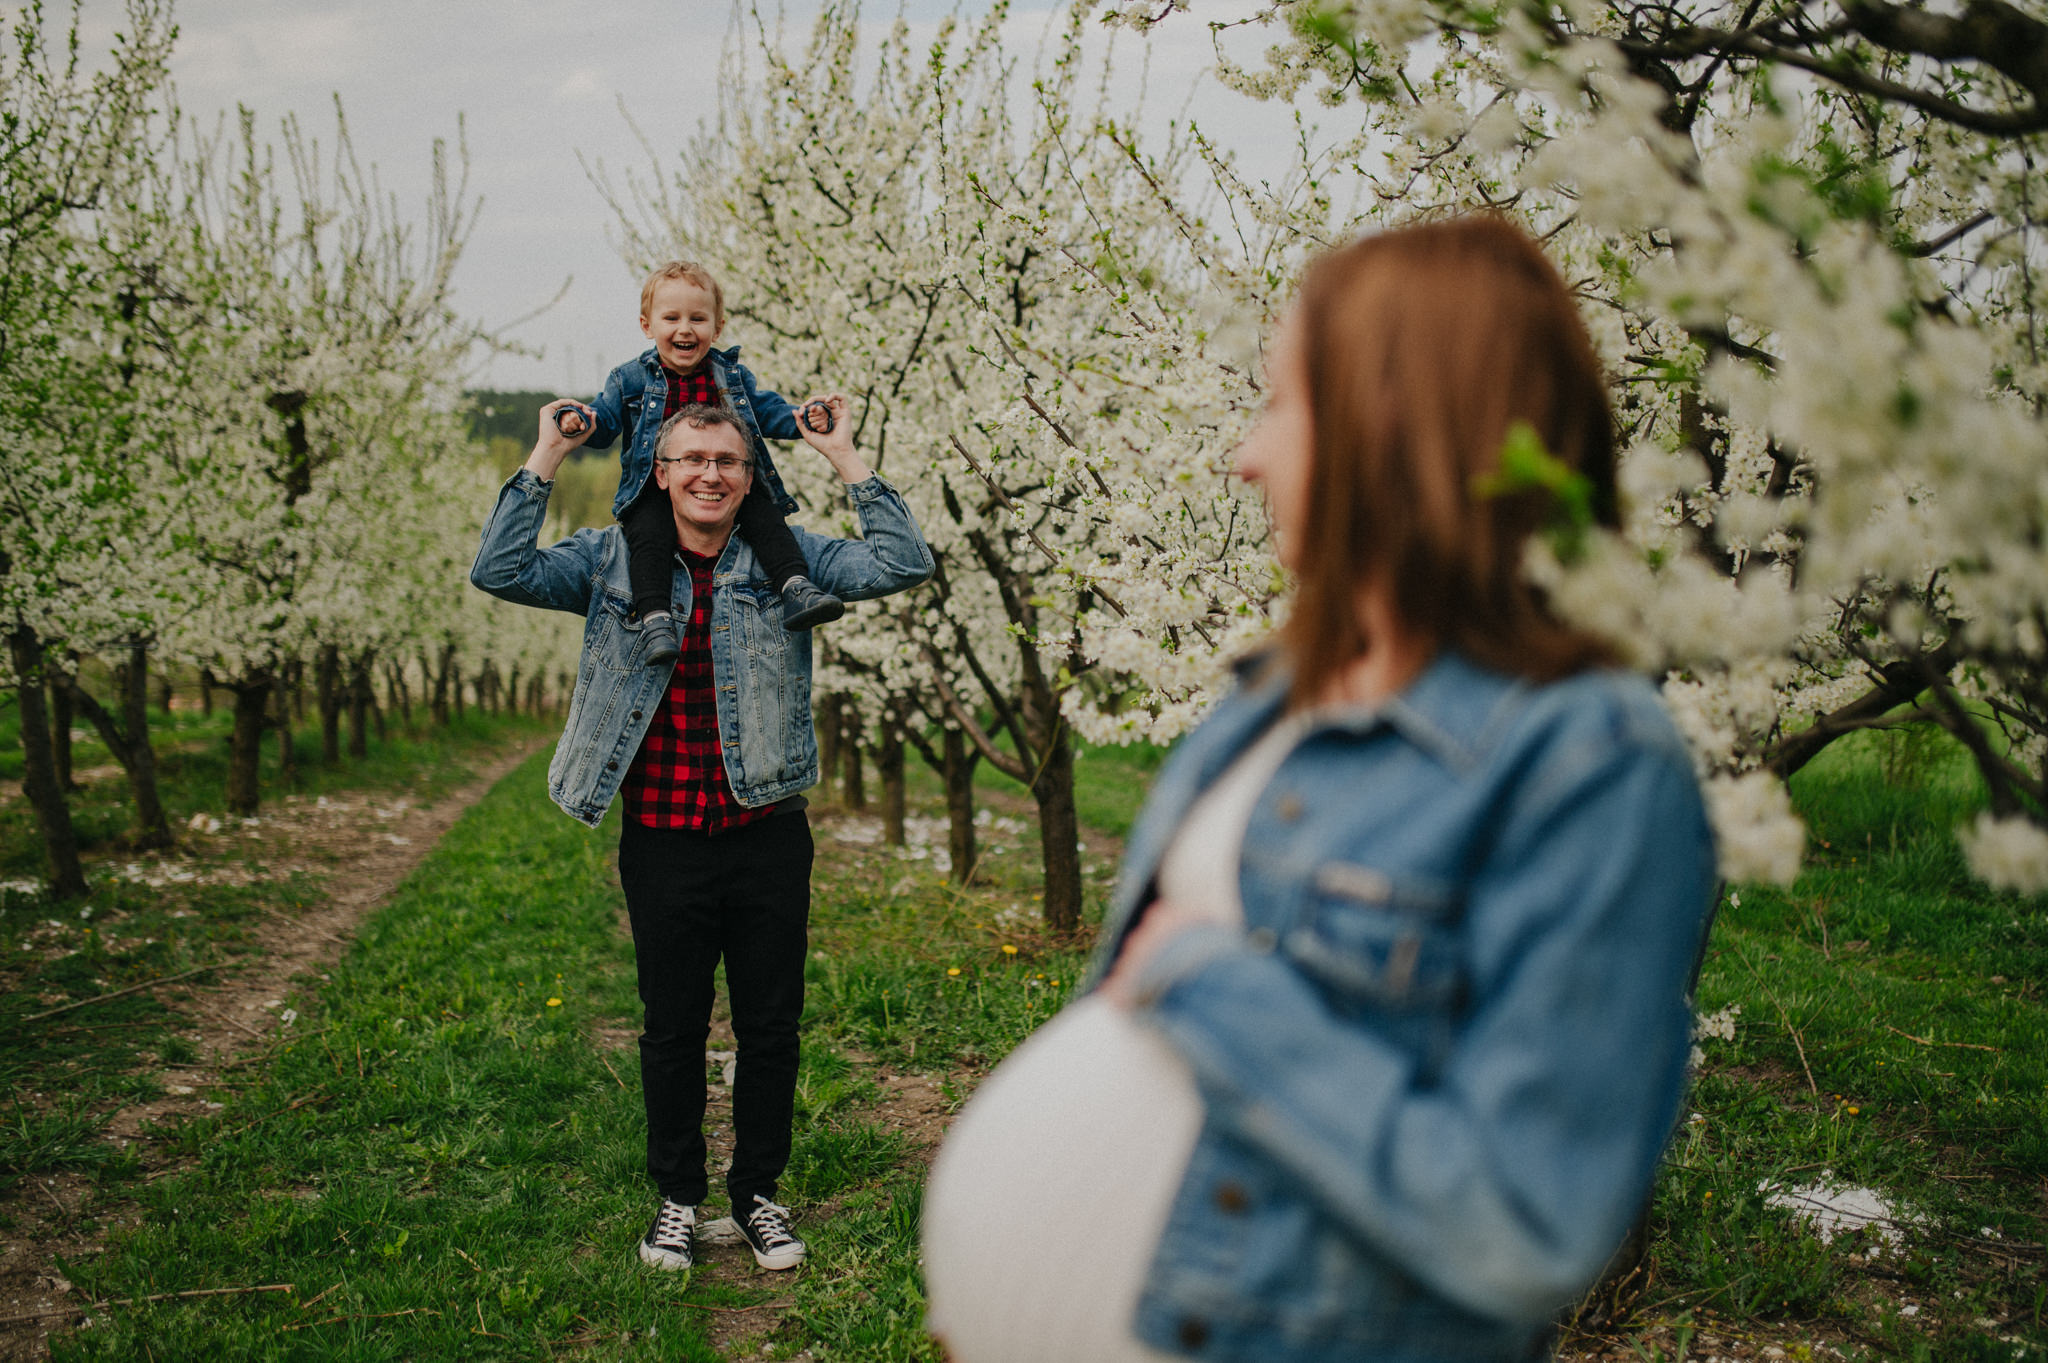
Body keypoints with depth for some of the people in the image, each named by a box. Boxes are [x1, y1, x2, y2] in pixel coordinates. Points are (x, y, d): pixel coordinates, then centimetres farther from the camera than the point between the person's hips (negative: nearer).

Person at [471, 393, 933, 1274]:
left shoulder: (786, 559, 2)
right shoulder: (611, 561, 4)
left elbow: (904, 566, -7)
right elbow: (500, 573, -8)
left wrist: (844, 459, -9)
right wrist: (546, 459, -7)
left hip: (768, 837, 0)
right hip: (664, 841, 0)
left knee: (771, 1027, 10)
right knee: (672, 1029, 12)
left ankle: (757, 1194, 27)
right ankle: (677, 1198, 29)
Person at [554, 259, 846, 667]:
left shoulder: (733, 375, 11)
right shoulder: (631, 379, 6)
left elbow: (767, 411, 13)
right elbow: (606, 421, 5)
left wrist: (801, 420, -8)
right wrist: (583, 421, -19)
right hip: (654, 490, -1)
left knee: (766, 517, -21)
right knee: (649, 533, -29)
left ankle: (797, 590, -29)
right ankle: (655, 618, -34)